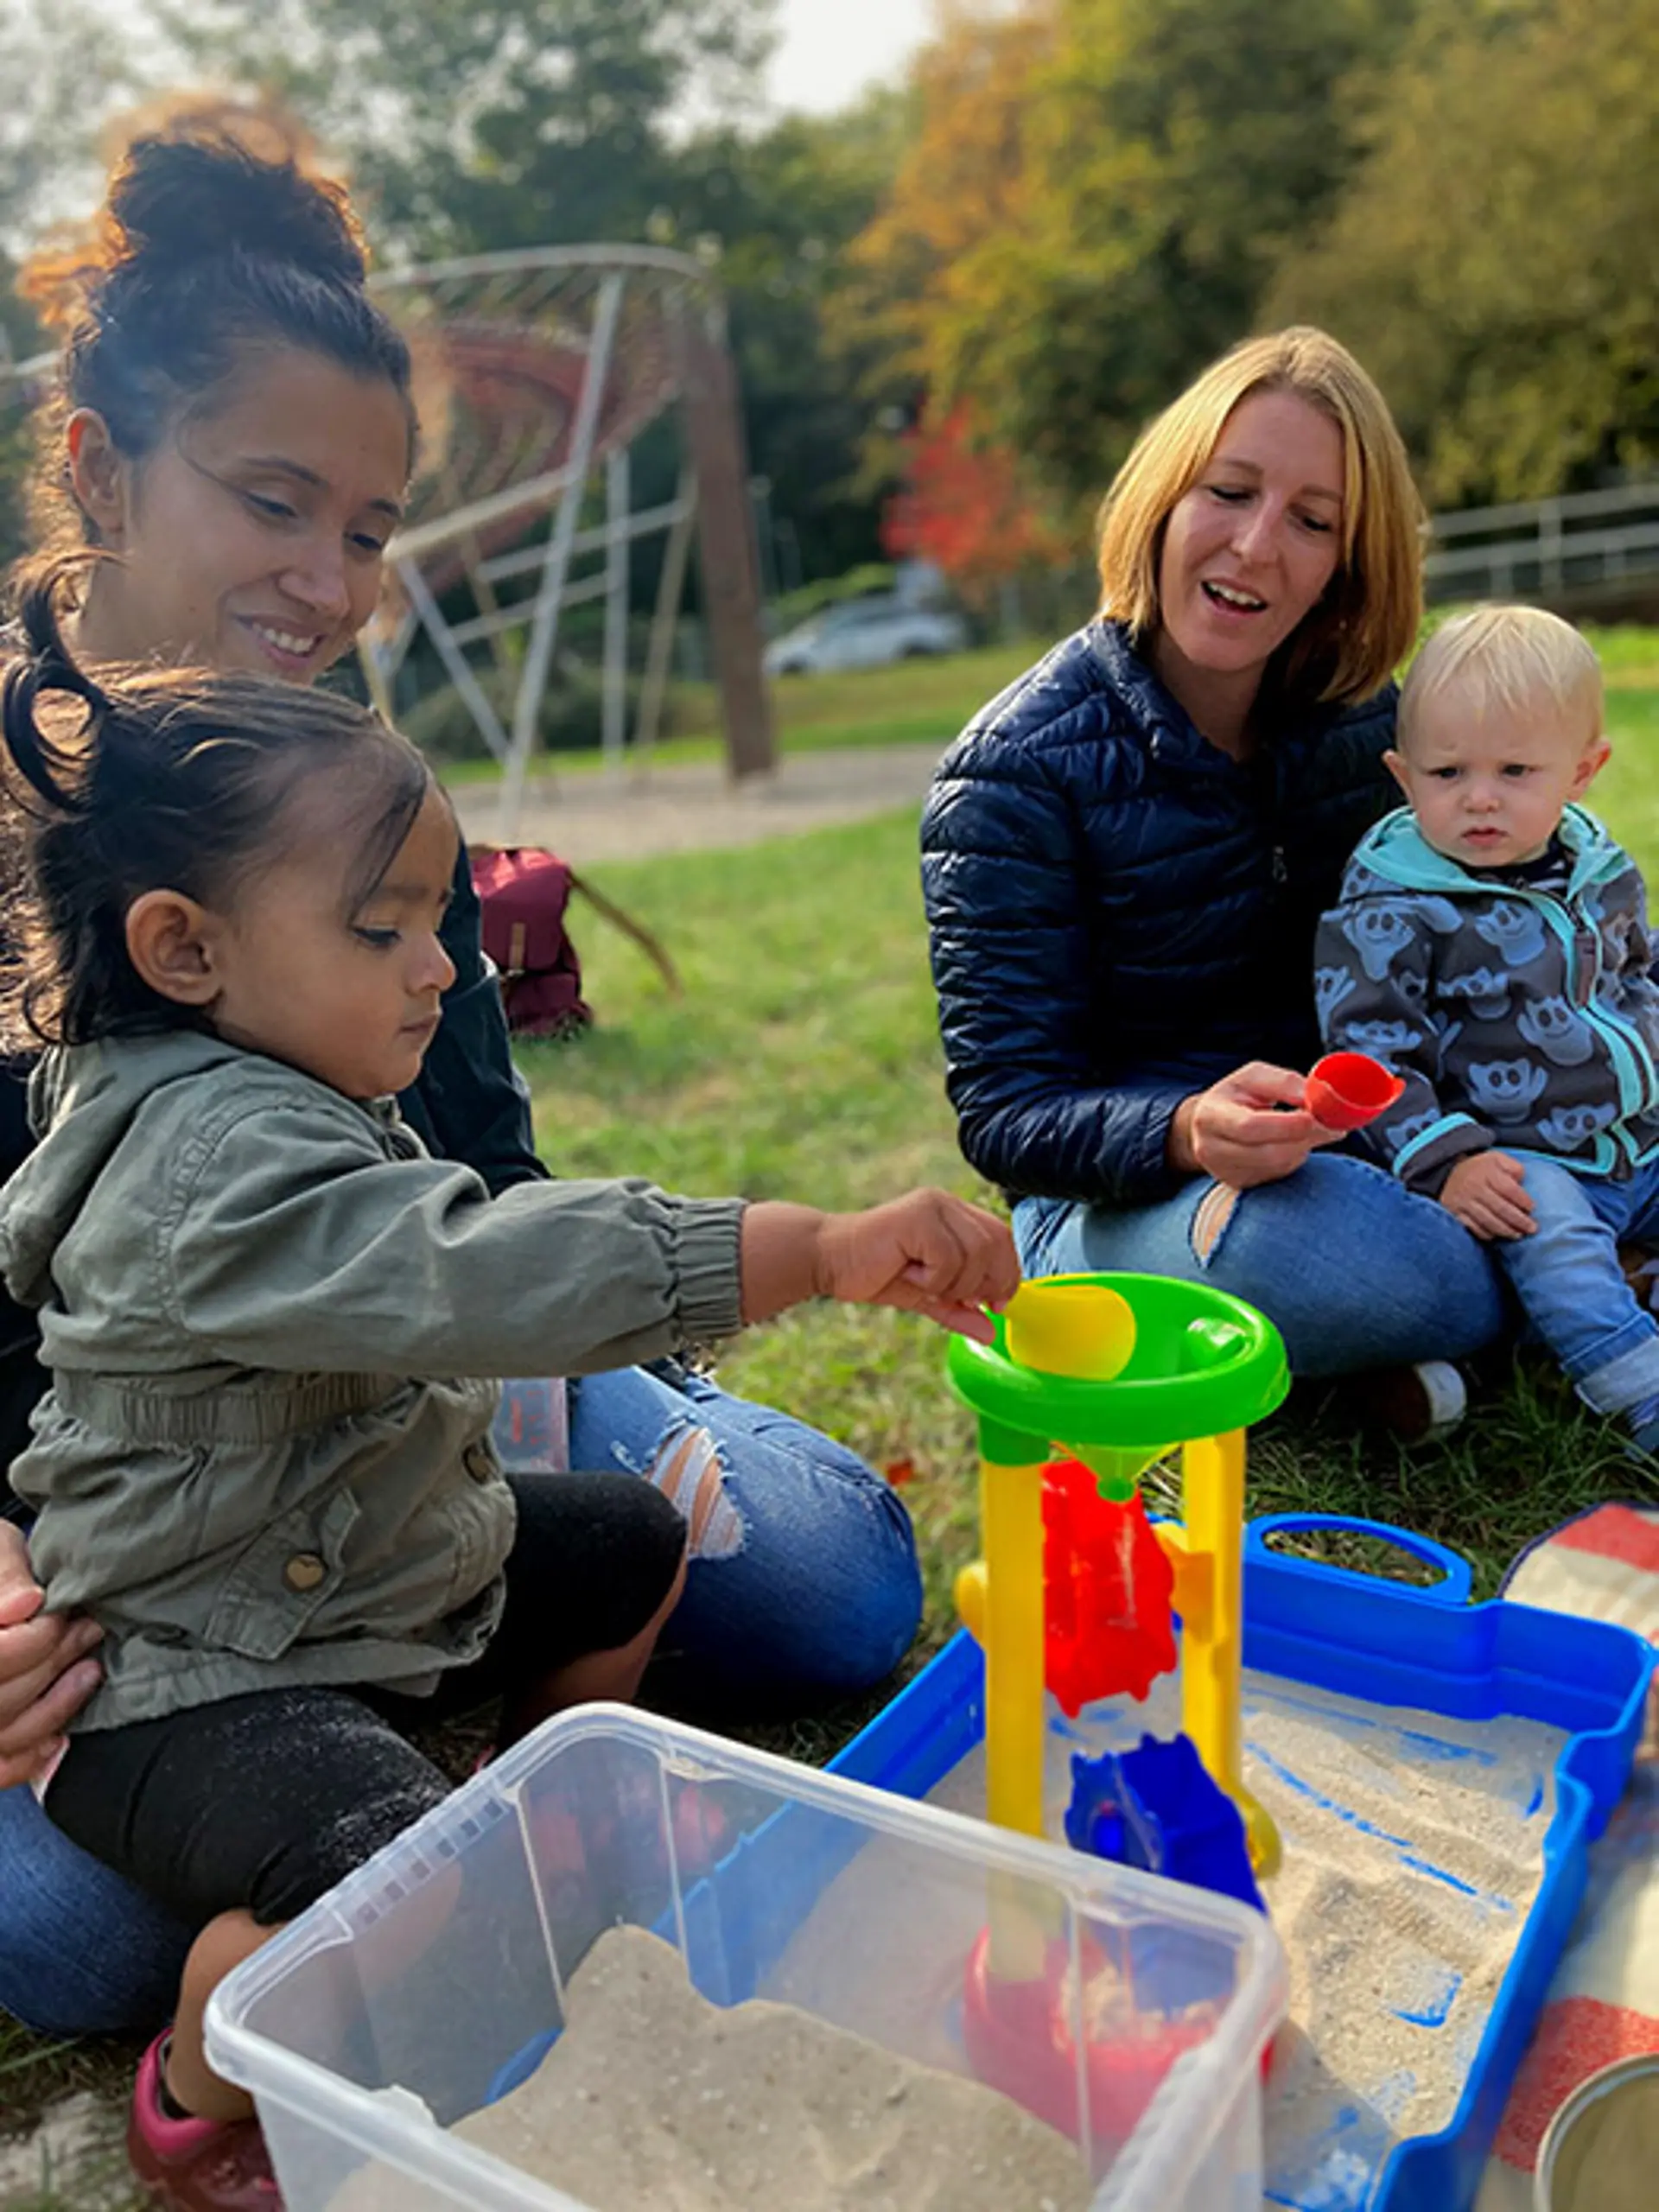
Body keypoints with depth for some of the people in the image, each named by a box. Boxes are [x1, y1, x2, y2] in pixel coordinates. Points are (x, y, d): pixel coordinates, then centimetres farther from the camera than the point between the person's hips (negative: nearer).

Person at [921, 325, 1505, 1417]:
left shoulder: (1360, 716, 1)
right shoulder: (1016, 773, -15)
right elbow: (1005, 1114, -16)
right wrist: (1188, 1132, -37)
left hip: (1340, 1150, 6)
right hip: (1113, 1202, -5)